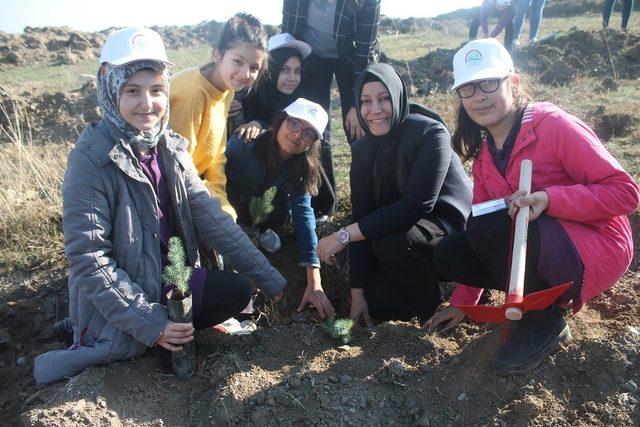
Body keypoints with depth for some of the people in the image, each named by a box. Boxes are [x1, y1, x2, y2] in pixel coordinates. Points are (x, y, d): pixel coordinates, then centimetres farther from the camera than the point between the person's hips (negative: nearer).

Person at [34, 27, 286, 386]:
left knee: (240, 290, -1)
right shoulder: (91, 159, -22)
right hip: (116, 300, -5)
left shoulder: (172, 148, -4)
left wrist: (270, 279, -7)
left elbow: (212, 218, -5)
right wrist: (150, 323, -26)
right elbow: (88, 258, -22)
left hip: (170, 279, 5)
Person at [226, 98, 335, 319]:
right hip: (223, 199, -3)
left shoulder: (301, 166, -21)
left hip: (256, 201, 3)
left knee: (281, 208, -25)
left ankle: (261, 228, 5)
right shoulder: (245, 144, -33)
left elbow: (303, 213, -29)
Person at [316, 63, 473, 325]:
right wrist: (357, 292, -10)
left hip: (452, 228, -5)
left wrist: (344, 235, -31)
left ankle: (430, 309, -5)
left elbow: (416, 206, -31)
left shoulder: (430, 134, -22)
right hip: (401, 227, 6)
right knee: (377, 303, -11)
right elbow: (363, 217, -7)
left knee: (389, 241, -33)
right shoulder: (362, 149, -4)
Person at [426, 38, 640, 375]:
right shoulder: (483, 153, 5)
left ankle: (543, 325, -7)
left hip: (594, 251, -7)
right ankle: (541, 294, 6)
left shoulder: (553, 126, -16)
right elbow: (480, 225, 8)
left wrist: (549, 199, -33)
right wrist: (463, 303, 7)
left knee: (490, 227, -30)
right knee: (448, 255, -9)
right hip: (540, 248, 7)